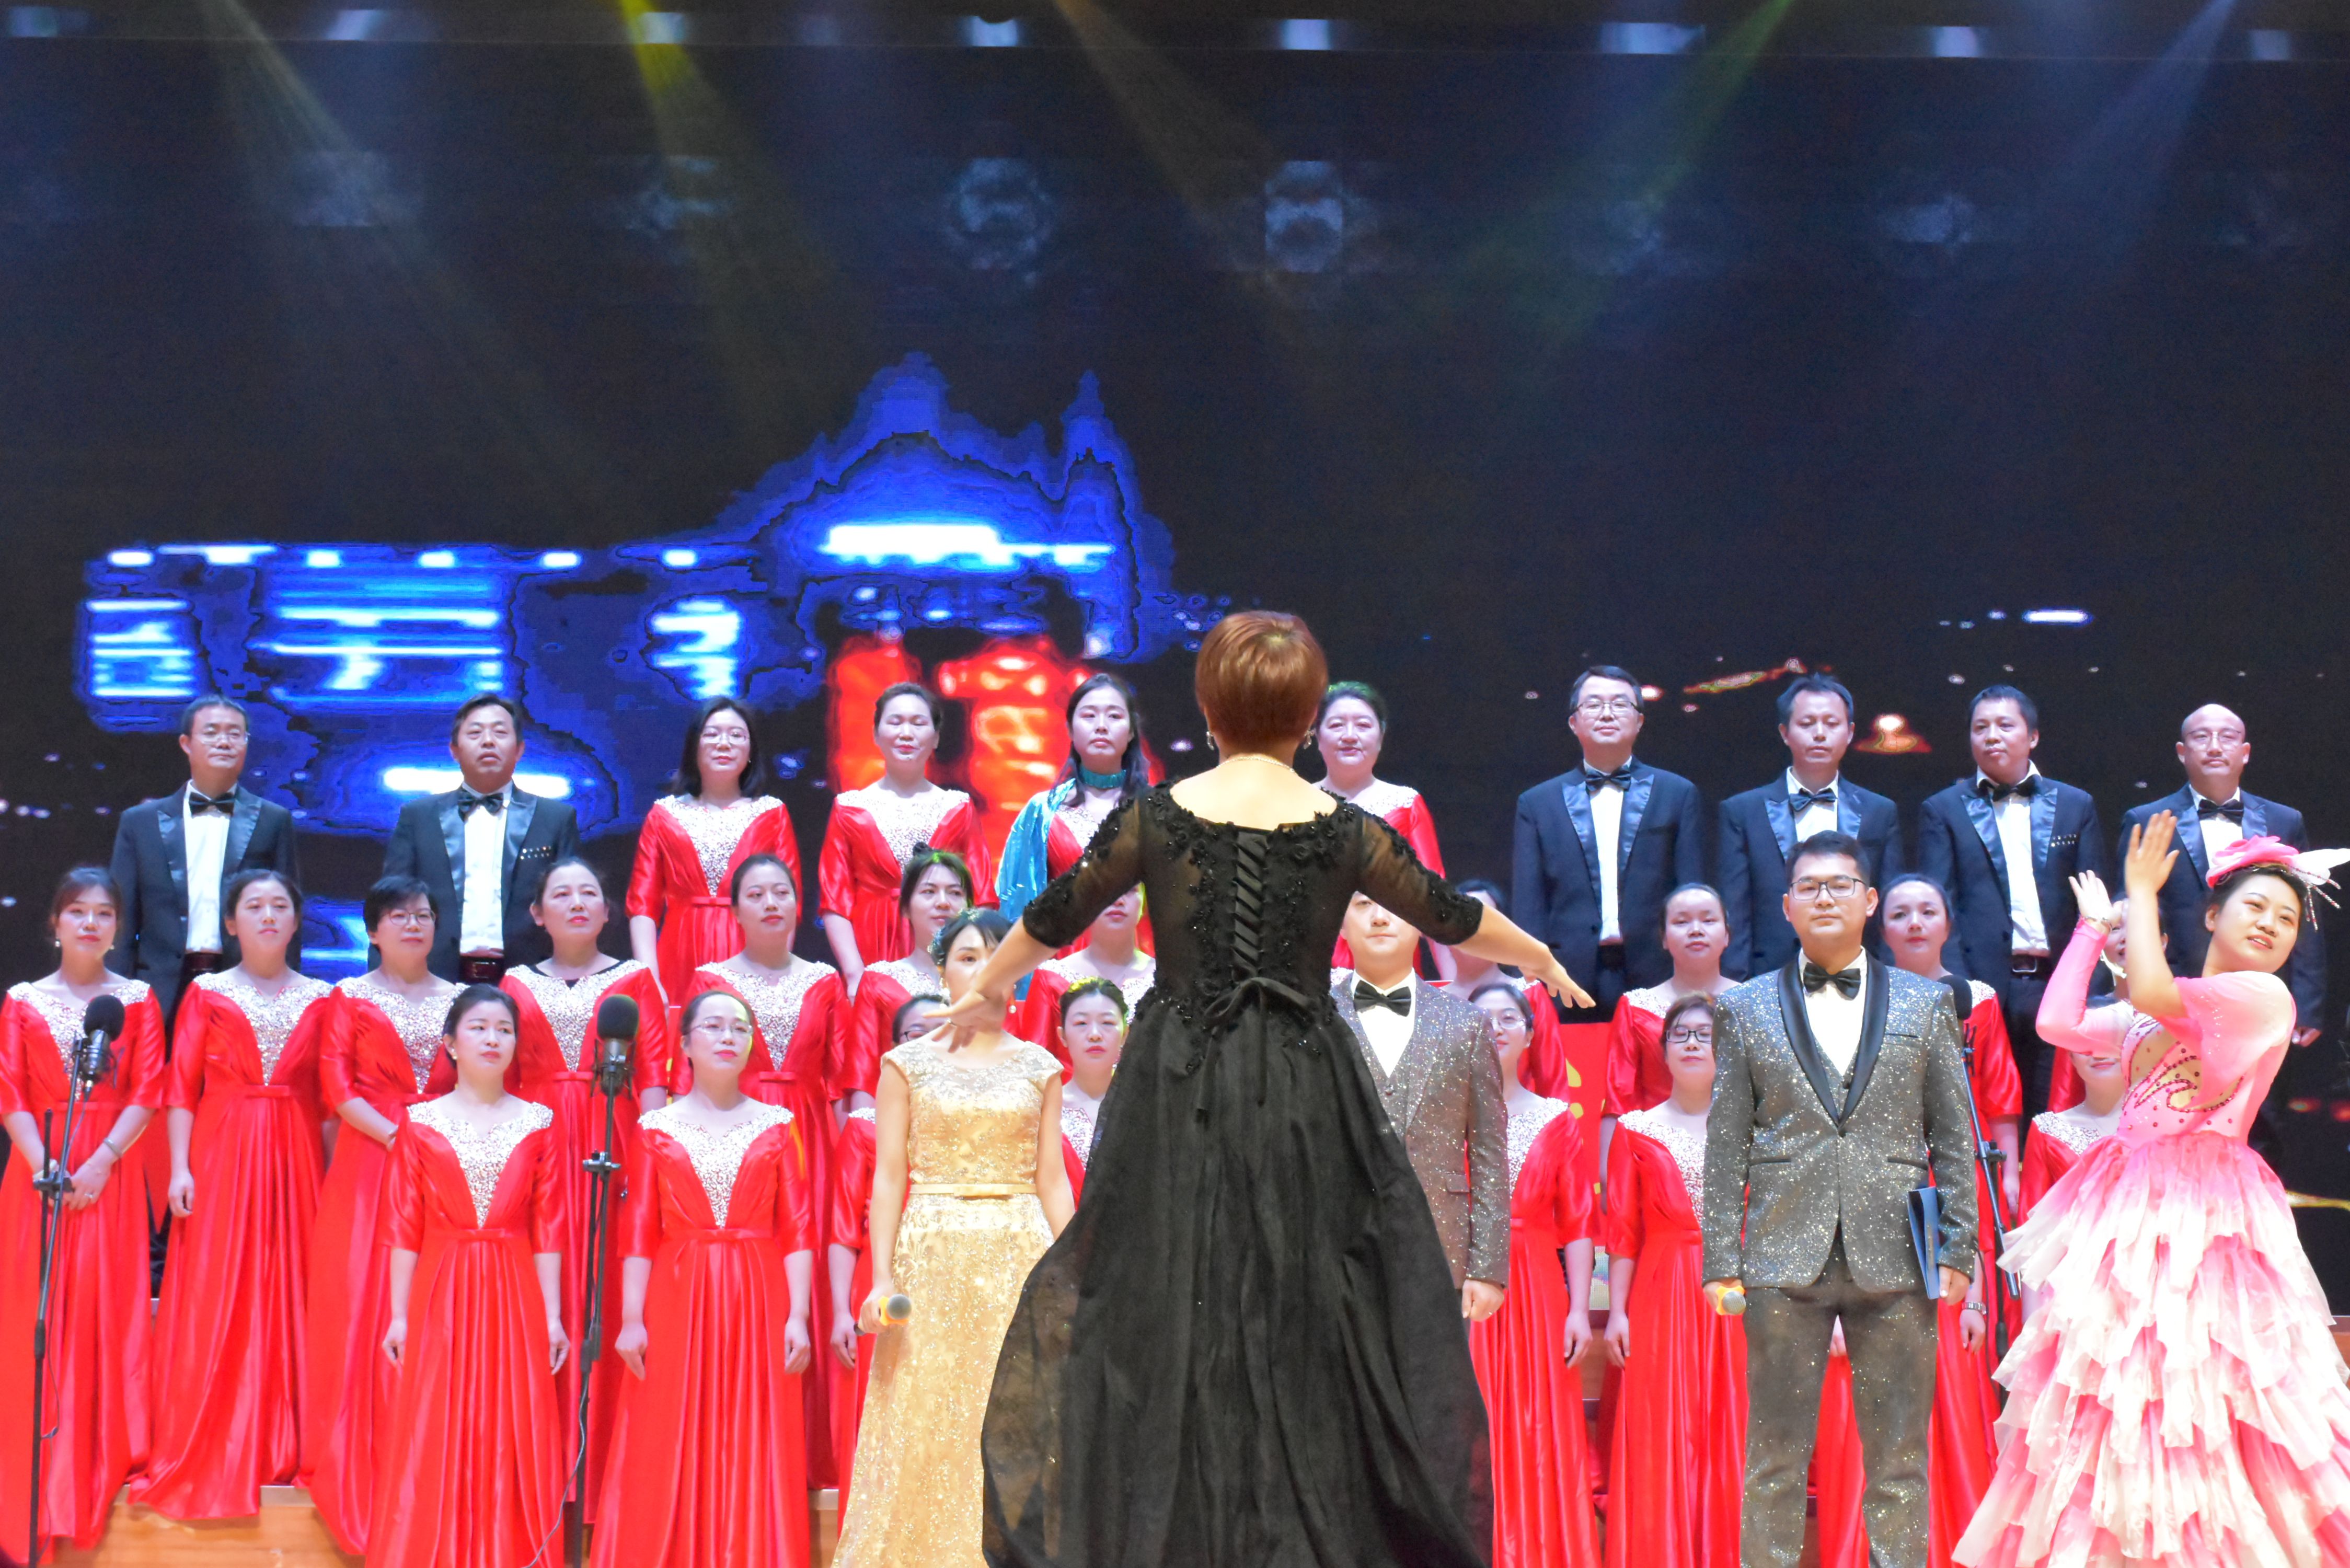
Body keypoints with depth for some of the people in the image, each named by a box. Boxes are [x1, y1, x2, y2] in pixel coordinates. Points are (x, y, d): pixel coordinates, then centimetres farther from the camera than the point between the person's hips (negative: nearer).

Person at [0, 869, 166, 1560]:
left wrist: (102, 1162, -13)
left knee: (108, 1314, -4)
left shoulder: (138, 999, 7)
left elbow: (148, 1092, -1)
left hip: (110, 1175, 0)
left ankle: (104, 1464, 4)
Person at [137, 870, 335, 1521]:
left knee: (293, 1293, 2)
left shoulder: (320, 999, 9)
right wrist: (180, 1167, -9)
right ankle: (211, 1454, 2)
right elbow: (181, 1088, 0)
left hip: (297, 1157, 2)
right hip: (222, 1152, -2)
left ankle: (286, 1449, 11)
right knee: (215, 1302, -4)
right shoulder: (207, 994, 5)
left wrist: (333, 1170, 0)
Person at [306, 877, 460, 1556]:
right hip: (369, 1157, -2)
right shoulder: (352, 997, 7)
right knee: (366, 1303, -5)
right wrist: (395, 1135, -14)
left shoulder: (457, 999, 14)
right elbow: (336, 1086, -3)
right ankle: (361, 1465, 1)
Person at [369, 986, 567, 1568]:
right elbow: (404, 1228, 1)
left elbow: (547, 1228, 2)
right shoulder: (421, 1123, 2)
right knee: (434, 1439, 0)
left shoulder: (537, 1123, 4)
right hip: (440, 1294, -1)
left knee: (512, 1438, 1)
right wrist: (399, 1313, -4)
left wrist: (553, 1316, -1)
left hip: (514, 1297, 1)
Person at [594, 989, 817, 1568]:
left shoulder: (779, 1125, 7)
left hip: (758, 1302, 0)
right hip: (676, 1302, 0)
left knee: (754, 1454, 0)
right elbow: (638, 1231, 1)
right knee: (669, 1460, -1)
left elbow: (797, 1230, 2)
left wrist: (798, 1316, -7)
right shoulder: (657, 1128, 6)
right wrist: (631, 1319, -7)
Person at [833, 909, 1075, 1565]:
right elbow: (888, 1178, 1)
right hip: (933, 1258, -1)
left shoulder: (1038, 1067, 9)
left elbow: (1052, 1180, 7)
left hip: (1020, 1260, 1)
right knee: (926, 1429, -2)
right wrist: (883, 1276, -9)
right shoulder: (908, 1063, 4)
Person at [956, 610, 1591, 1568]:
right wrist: (1539, 958, 32)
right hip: (1306, 1100, 0)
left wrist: (989, 989, 29)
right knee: (1307, 1321, 9)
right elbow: (1453, 921, 12)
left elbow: (1052, 919, 10)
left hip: (1177, 1095, 0)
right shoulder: (1343, 831, -3)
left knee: (1165, 1315, 8)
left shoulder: (1156, 818, -4)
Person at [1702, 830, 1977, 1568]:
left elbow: (1954, 1139, 9)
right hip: (1786, 1259, 0)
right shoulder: (1747, 1009, 10)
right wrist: (1721, 1260, 0)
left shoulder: (1927, 1004, 11)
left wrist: (1958, 1250, 2)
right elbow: (1726, 1145, 7)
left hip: (1894, 1258, 0)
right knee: (1774, 1459, 2)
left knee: (1899, 1462, 4)